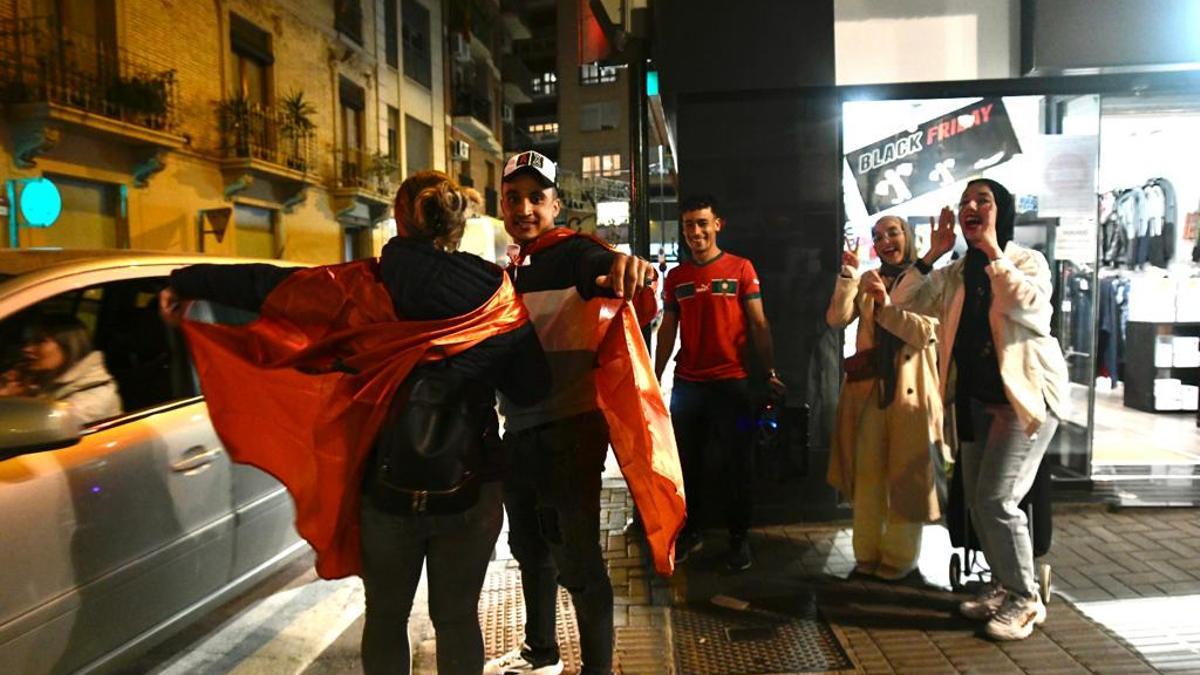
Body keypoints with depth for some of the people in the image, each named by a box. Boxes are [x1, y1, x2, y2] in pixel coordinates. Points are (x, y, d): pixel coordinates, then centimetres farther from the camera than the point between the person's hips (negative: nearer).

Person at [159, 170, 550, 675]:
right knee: (457, 617, 18)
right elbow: (531, 389, -7)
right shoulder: (497, 296, -10)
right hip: (469, 491, 1)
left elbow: (262, 285, -3)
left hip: (386, 488, 0)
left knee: (386, 616, 22)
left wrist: (183, 282, 14)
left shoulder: (363, 286, -11)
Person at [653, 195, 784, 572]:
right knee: (687, 462, 11)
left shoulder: (741, 269, 0)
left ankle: (738, 536, 19)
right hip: (686, 384, 3)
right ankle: (690, 532, 26)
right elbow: (667, 332, 10)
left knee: (738, 463, 5)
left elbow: (758, 324, -2)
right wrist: (655, 380, 5)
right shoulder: (676, 277, 9)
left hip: (731, 382, -3)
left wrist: (771, 371, -12)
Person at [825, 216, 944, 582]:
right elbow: (836, 319, -1)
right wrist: (847, 275, -9)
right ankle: (867, 553, 19)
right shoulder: (867, 281, 13)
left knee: (906, 476, 3)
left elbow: (929, 332, -13)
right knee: (866, 473, 7)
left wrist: (887, 305, -20)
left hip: (911, 389, -3)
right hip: (868, 388, 4)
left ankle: (899, 556, 16)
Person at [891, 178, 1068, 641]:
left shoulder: (1027, 261, -6)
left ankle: (1025, 599, 6)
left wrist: (993, 250, -19)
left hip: (1026, 396, -6)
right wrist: (932, 254, -4)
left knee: (995, 500, -13)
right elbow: (902, 304, 2)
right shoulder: (954, 275, 9)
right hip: (977, 400, 6)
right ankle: (1002, 586, 29)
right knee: (976, 500, 10)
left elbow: (1027, 305, -27)